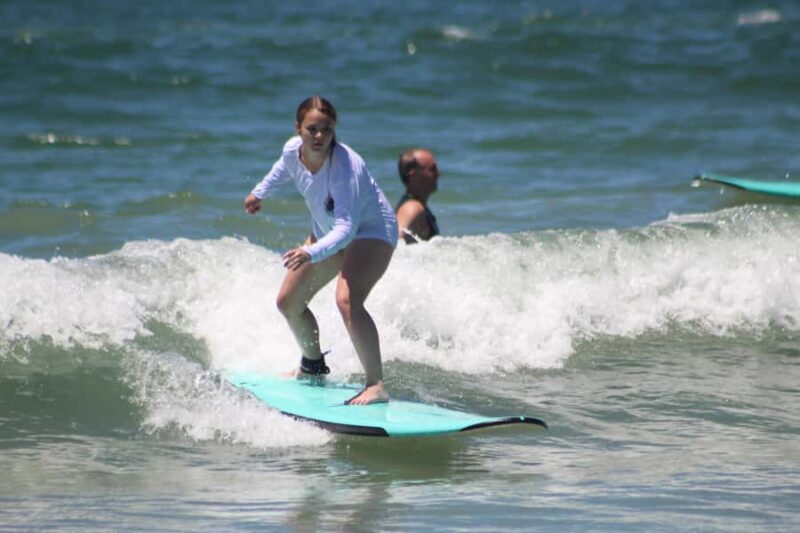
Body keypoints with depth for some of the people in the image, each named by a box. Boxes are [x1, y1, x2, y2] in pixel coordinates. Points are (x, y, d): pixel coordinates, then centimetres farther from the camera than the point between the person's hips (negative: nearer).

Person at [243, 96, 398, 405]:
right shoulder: (293, 150, -15)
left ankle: (376, 386, -33)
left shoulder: (345, 166, -36)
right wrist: (260, 192, 28)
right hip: (328, 232, 8)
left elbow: (346, 227, -43)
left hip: (372, 231, -8)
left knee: (347, 301, -33)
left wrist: (311, 253, -58)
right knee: (287, 303, 15)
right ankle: (313, 365, 42)